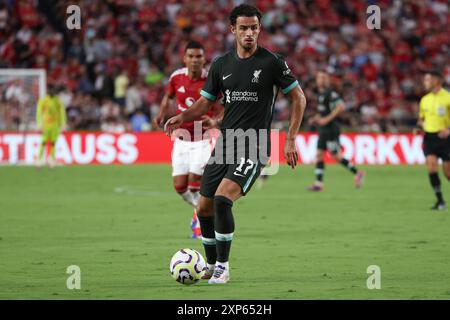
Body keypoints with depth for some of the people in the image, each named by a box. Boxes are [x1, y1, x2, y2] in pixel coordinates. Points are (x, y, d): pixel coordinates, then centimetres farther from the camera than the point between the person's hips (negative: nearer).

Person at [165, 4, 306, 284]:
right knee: (204, 208, 6)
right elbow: (205, 103, 16)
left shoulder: (271, 62, -6)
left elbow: (299, 98, 1)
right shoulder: (221, 64, 8)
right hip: (225, 144, 6)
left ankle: (223, 268, -12)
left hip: (253, 147, -6)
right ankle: (211, 266, 25)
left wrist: (291, 140, -3)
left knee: (222, 199, -24)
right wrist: (182, 117, -5)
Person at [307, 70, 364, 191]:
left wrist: (327, 119, -24)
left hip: (331, 129, -9)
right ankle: (318, 183, 3)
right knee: (319, 155, 3)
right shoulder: (320, 93, 14)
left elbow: (341, 106, -23)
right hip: (323, 130, 9)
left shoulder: (330, 93, -14)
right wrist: (315, 119, 12)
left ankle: (357, 173, 6)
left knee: (336, 155, -7)